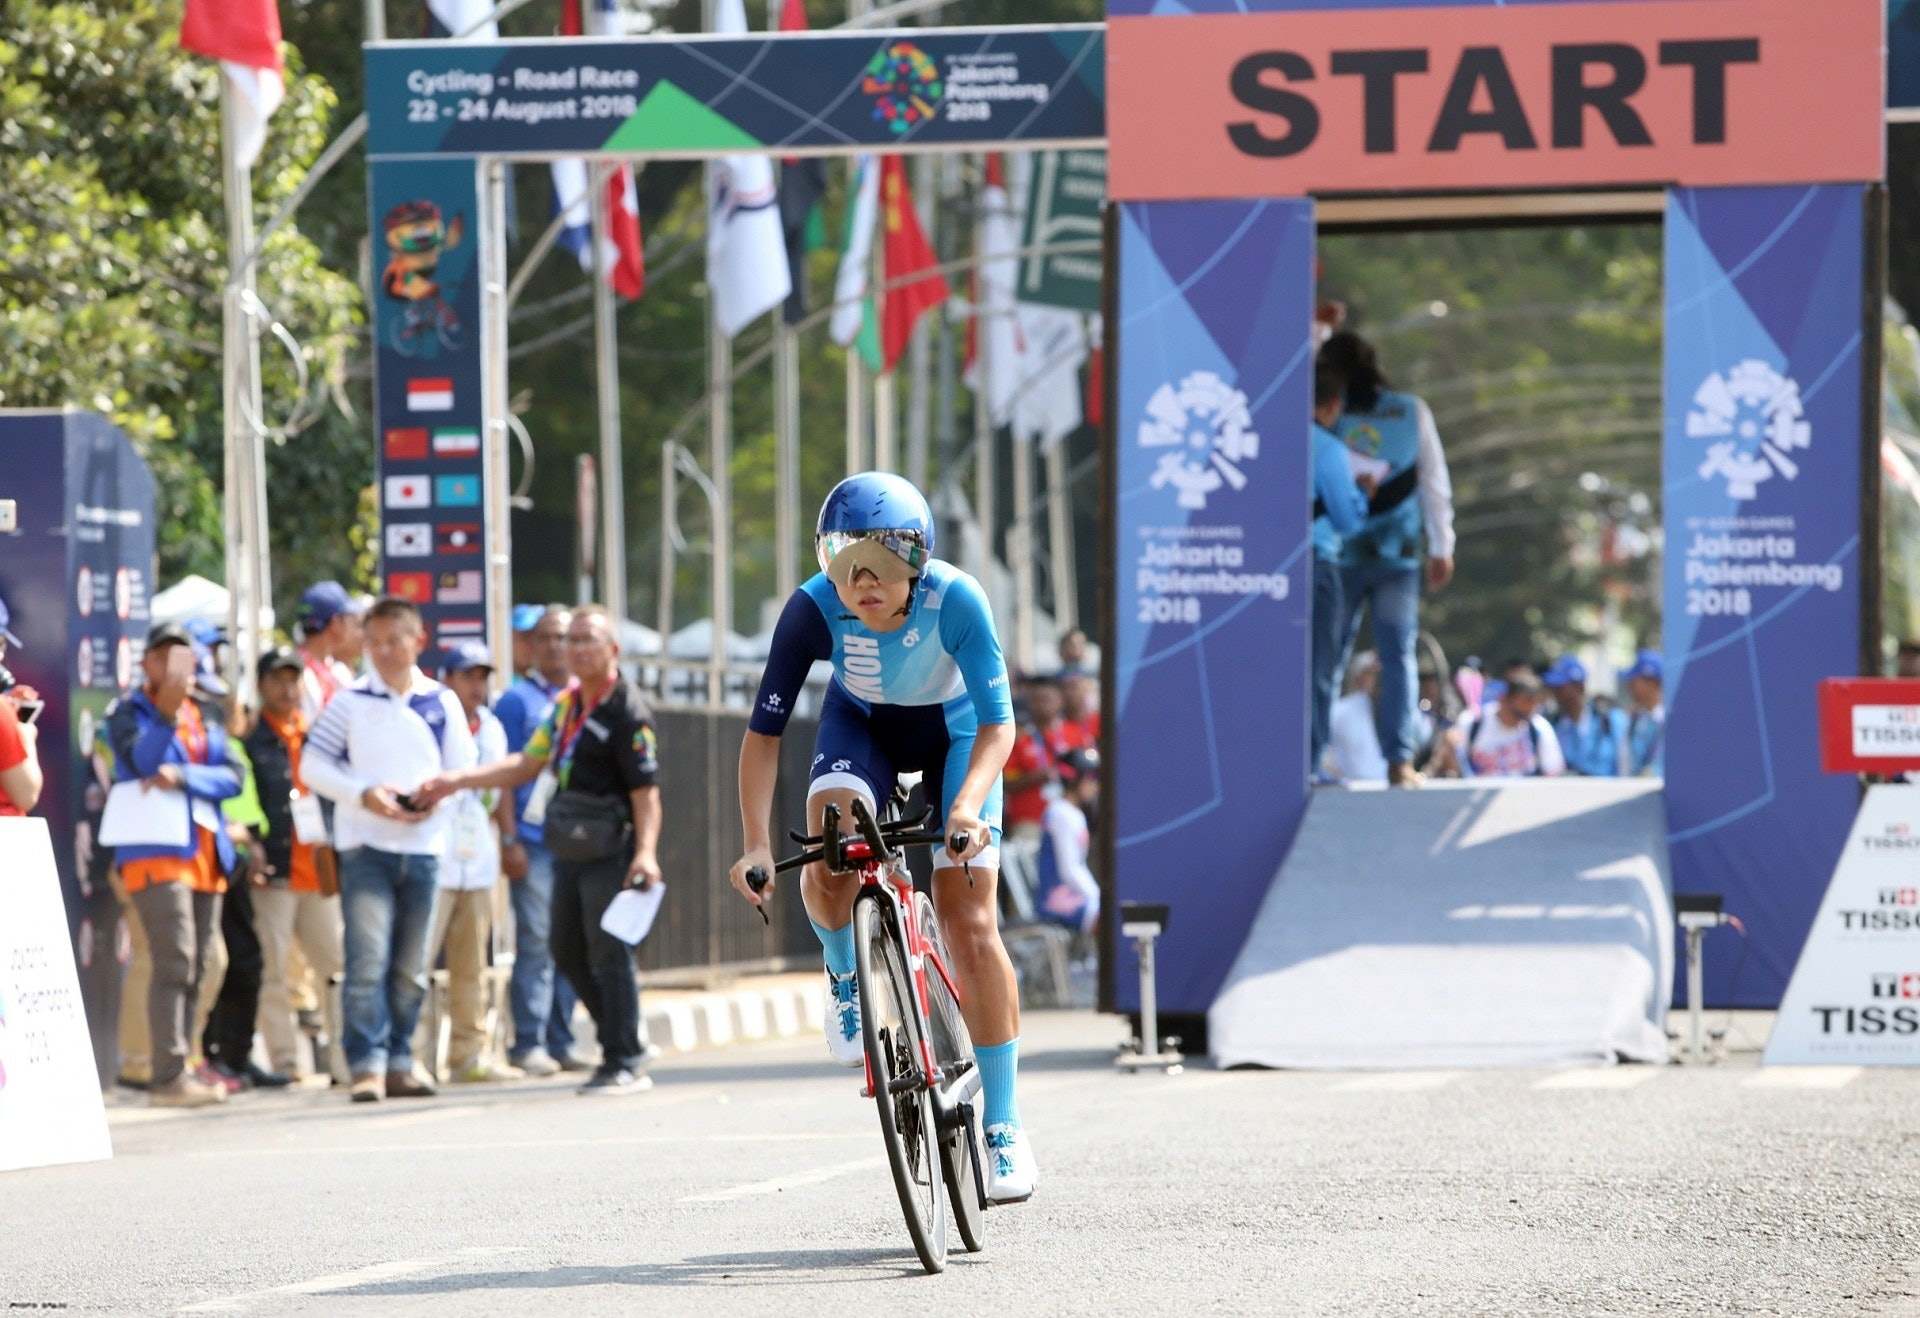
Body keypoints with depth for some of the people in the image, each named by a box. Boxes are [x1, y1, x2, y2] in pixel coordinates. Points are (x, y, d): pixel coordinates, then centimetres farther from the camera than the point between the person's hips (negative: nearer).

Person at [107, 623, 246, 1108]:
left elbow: (232, 777, 4)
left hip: (206, 853, 6)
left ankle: (179, 1072, 9)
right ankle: (169, 1076, -19)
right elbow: (143, 762, -15)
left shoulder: (205, 718, 18)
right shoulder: (129, 714, 4)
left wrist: (182, 776, -13)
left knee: (196, 969, 5)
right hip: (157, 853, -6)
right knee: (174, 963, -16)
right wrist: (167, 708, -24)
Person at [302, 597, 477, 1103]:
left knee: (410, 968, 8)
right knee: (368, 958, -14)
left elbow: (464, 770, 11)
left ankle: (399, 1062, 17)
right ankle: (367, 1065, -14)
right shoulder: (350, 701, 0)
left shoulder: (442, 703, 7)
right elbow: (312, 766, -1)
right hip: (365, 846, -3)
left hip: (423, 846, 3)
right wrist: (364, 795, -15)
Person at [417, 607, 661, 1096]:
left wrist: (646, 852, -28)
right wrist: (458, 781, 12)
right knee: (569, 953, 12)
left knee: (609, 955, -7)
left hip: (611, 853, -9)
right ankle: (620, 1043, 24)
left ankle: (625, 1064, -1)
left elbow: (646, 789, -17)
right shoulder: (566, 705, 14)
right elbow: (527, 764, 20)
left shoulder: (628, 711, -12)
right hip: (571, 851, 9)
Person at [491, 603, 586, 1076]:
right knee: (535, 942, -7)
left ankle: (560, 1042, 11)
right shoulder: (518, 700, 1)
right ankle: (529, 1044, -4)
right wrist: (509, 841, -10)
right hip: (534, 839, -5)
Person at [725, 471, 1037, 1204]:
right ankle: (847, 976, 3)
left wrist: (967, 807, -51)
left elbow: (998, 723, -32)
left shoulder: (955, 601, -34)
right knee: (829, 860, -31)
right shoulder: (813, 609, -30)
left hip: (953, 734, -1)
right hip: (861, 726, 1)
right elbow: (765, 730, -26)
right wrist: (757, 843, -36)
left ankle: (1003, 1123, -1)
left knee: (970, 927, -11)